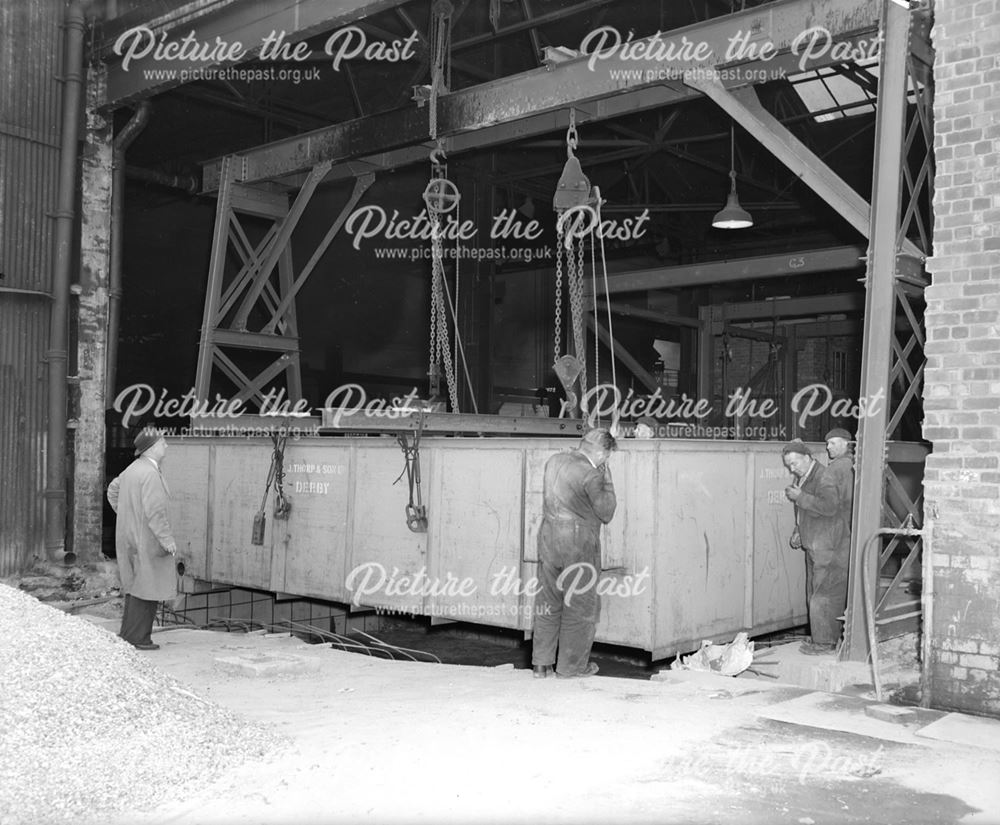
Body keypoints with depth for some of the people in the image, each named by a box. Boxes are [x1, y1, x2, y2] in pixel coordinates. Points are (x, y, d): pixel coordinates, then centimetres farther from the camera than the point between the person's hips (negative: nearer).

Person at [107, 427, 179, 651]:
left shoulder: (132, 469, 12)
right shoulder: (150, 473, -20)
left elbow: (112, 490, 26)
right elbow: (154, 512, -24)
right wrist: (167, 540, -20)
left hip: (129, 535, 10)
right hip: (146, 538, -10)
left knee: (134, 585, 17)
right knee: (145, 588, -3)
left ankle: (128, 635, 23)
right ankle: (137, 637, 0)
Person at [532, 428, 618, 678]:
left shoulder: (554, 461, 5)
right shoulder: (591, 474, -16)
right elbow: (606, 514, -8)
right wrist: (607, 479, -1)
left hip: (548, 538, 6)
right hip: (579, 544, -6)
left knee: (548, 602, 14)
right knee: (580, 605, 8)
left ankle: (541, 664, 18)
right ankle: (571, 665, 16)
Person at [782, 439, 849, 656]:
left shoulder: (824, 478, -16)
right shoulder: (803, 478, 14)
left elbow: (830, 507, -31)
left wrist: (800, 497, -27)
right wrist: (798, 532, 13)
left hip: (829, 547, -10)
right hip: (814, 546, 10)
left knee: (825, 594, -6)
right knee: (814, 593, 13)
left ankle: (825, 642, 0)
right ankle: (821, 638, 22)